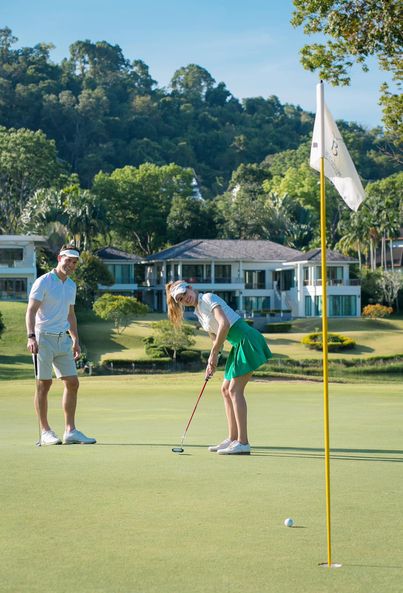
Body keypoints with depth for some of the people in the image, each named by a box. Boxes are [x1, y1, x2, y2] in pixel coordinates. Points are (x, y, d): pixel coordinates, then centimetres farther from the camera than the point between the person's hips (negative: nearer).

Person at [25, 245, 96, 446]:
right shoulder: (43, 282, -8)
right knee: (44, 384, -2)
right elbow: (31, 311, -14)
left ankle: (70, 431, 9)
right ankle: (45, 432, 4)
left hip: (63, 339, 7)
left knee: (72, 383, 3)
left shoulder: (71, 285, 14)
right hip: (43, 338, -7)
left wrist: (75, 341, 19)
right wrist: (31, 336, -26)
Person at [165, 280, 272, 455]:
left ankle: (243, 443, -14)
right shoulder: (199, 314, 17)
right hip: (238, 345, 10)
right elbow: (215, 338, 20)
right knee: (226, 390, 11)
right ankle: (232, 439, 17)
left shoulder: (209, 298, -9)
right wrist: (212, 363, 5)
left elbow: (224, 324, -22)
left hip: (247, 340, -10)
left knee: (235, 389, -13)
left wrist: (213, 353, -16)